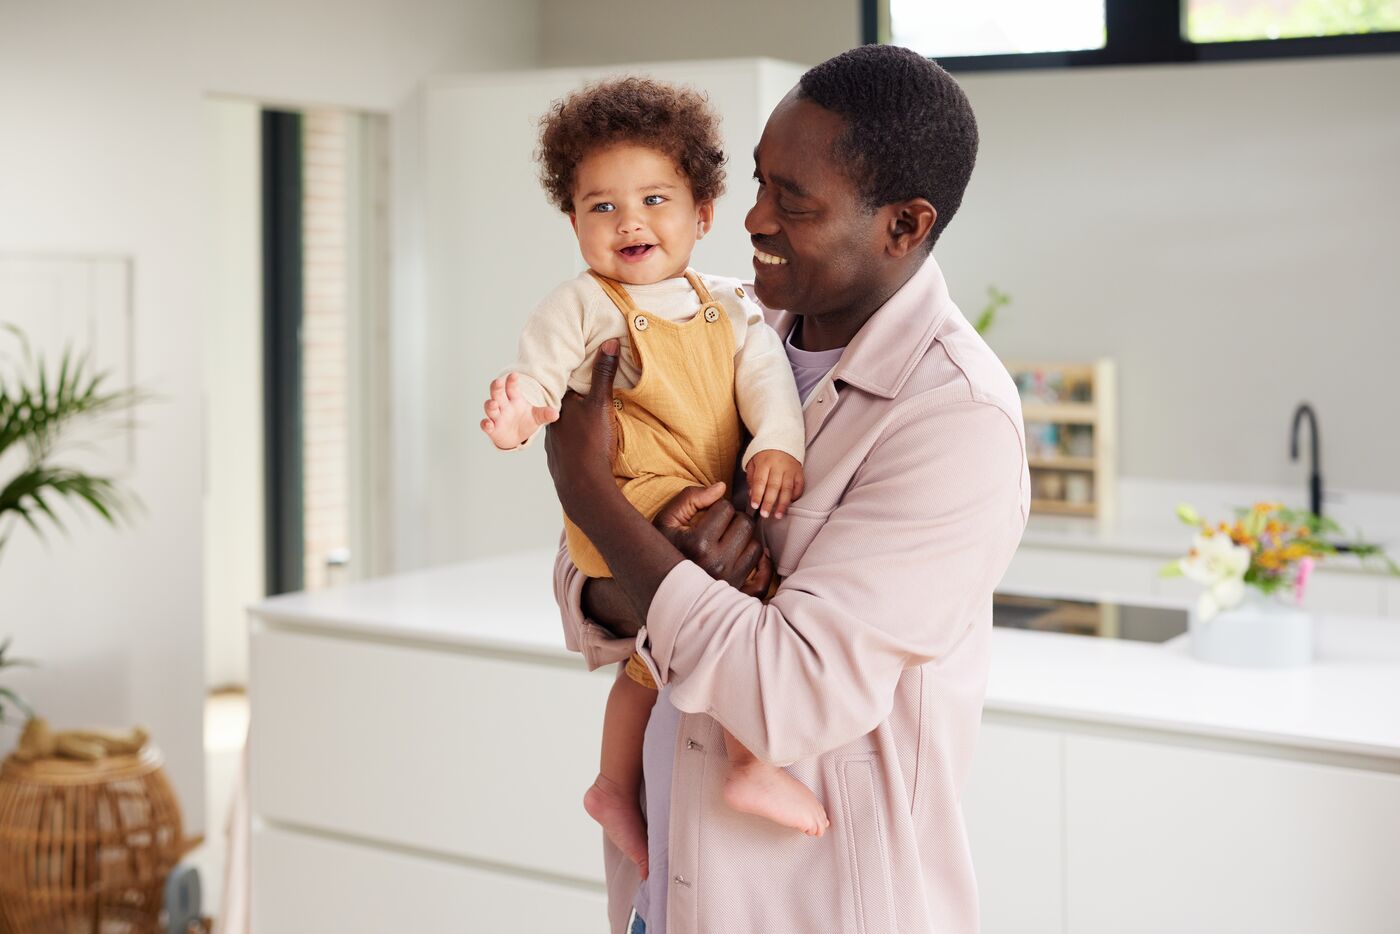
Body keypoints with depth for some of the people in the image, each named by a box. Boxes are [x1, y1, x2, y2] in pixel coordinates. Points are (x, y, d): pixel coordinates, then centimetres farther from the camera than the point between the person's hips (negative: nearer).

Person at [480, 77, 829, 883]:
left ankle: (617, 785, 39)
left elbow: (765, 374, -1)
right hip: (632, 505, -7)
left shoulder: (727, 305, 10)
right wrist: (516, 416, -33)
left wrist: (778, 444, -20)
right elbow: (538, 385, -9)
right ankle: (755, 763, -16)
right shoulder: (580, 308, -5)